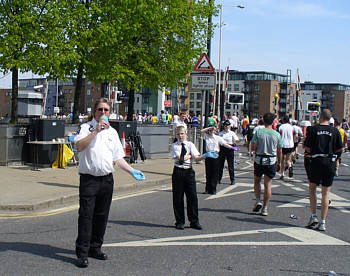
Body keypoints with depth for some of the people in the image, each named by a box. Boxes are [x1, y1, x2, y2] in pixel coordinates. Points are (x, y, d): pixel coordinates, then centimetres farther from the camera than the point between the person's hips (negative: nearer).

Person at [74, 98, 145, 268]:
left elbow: (118, 158, 20)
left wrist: (132, 171, 10)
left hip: (107, 179, 5)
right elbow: (79, 146, -18)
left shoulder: (112, 132, 17)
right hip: (89, 179, -5)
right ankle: (82, 253, -3)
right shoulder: (86, 127, 1)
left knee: (102, 215, 9)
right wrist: (96, 131, -21)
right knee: (86, 215, -7)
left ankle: (95, 248, 21)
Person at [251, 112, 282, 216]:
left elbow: (252, 147, -9)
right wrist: (278, 163, 16)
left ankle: (258, 201, 5)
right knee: (268, 184, 5)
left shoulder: (258, 132, -7)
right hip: (272, 161, 1)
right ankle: (265, 208, 6)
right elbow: (279, 151, 4)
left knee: (257, 181, 20)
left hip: (259, 160, -1)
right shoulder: (277, 134, -2)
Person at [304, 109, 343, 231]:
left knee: (312, 188, 18)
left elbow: (307, 148, -5)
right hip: (330, 163, 1)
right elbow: (340, 149, 2)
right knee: (326, 192, 5)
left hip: (317, 161, -1)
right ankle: (323, 222, 5)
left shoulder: (314, 129, -5)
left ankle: (313, 216, 8)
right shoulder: (335, 131, -1)